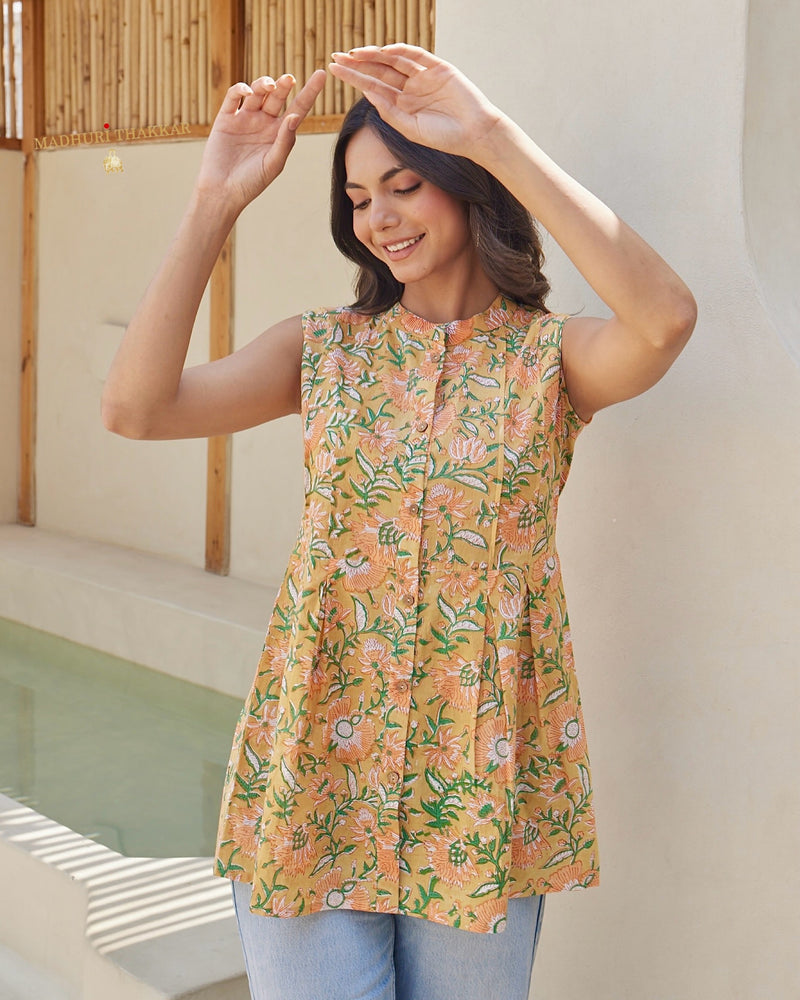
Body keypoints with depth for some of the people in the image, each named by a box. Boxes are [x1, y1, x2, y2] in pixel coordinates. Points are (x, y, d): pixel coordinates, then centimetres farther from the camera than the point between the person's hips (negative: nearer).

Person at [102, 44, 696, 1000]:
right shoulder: (324, 348, 3)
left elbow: (666, 318, -26)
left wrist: (493, 133, -25)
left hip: (478, 779, -1)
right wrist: (215, 201, -13)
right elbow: (134, 407, -10)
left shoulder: (551, 357, -2)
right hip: (314, 771, 1)